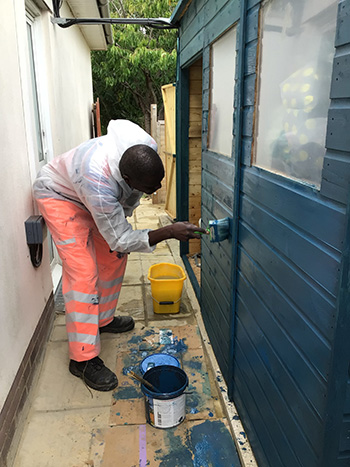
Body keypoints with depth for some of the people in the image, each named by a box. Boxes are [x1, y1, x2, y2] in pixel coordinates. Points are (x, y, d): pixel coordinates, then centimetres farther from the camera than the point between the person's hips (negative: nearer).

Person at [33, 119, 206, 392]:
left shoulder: (147, 149, -26)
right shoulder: (98, 183, -45)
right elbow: (119, 238, -33)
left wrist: (122, 216, 0)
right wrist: (169, 232, -39)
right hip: (59, 195, -7)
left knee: (113, 256, 9)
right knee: (83, 271, -15)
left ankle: (103, 319, 31)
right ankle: (83, 358, -5)